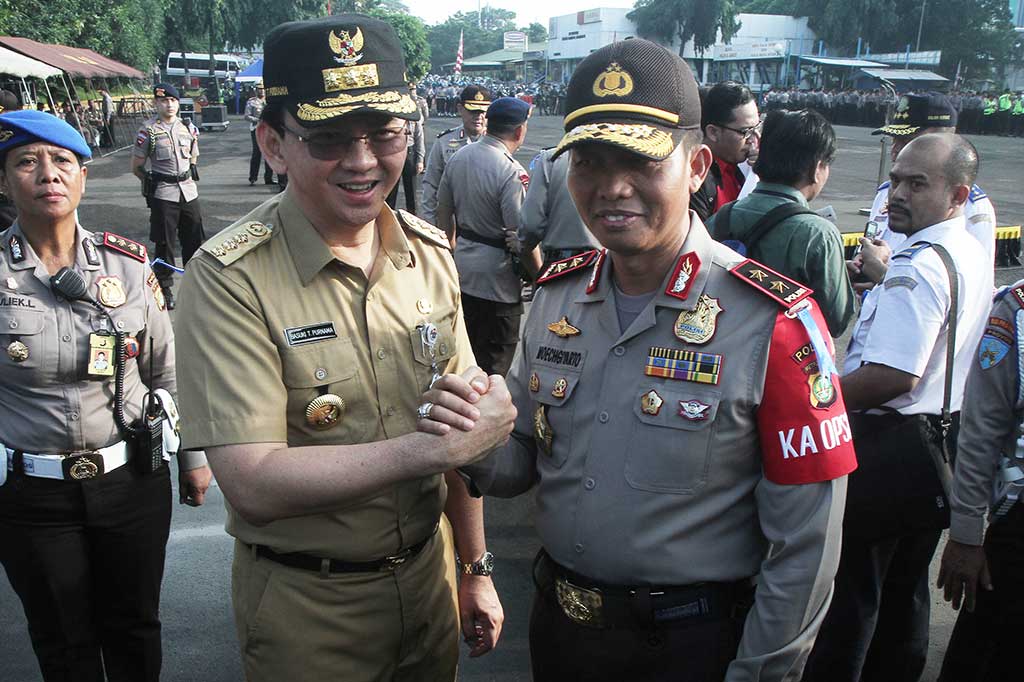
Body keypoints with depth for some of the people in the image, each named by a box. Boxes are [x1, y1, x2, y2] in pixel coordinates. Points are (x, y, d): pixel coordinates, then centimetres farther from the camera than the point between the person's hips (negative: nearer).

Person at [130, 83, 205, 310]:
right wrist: (155, 182, 6)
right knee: (164, 243, 3)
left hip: (189, 191, 4)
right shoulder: (148, 131, -6)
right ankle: (165, 289, 14)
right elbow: (136, 167, -1)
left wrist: (185, 178, 13)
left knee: (194, 240, 9)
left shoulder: (189, 128, 7)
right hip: (162, 195, -4)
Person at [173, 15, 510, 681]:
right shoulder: (228, 279, -21)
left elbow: (466, 424, 4)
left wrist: (477, 569, 8)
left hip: (429, 572, 5)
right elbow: (254, 486, -25)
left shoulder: (430, 253, -3)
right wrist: (434, 446, -29)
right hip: (306, 606, -4)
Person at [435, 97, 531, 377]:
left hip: (461, 267, 7)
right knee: (495, 359, 6)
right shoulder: (512, 172, -21)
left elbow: (443, 211, 13)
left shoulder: (458, 157, 2)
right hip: (497, 277, -7)